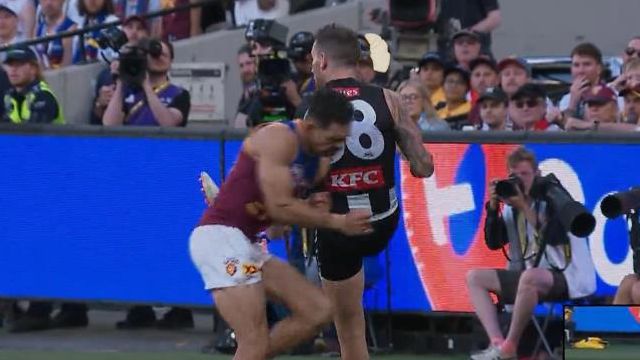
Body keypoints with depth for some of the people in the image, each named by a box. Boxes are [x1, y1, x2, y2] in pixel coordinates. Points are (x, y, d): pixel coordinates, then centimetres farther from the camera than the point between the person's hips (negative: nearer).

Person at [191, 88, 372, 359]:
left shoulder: (319, 162, 12)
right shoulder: (278, 139, -15)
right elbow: (279, 207, -21)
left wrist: (313, 209, -3)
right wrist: (338, 222, -15)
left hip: (246, 244, 10)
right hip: (220, 236, -10)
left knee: (318, 311, 8)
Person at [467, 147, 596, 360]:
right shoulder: (512, 207, 9)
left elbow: (554, 236, -22)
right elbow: (493, 243, 5)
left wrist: (524, 207, -23)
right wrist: (493, 206, -7)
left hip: (564, 276, -8)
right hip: (527, 274, 8)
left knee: (530, 277, -40)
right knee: (474, 277, 1)